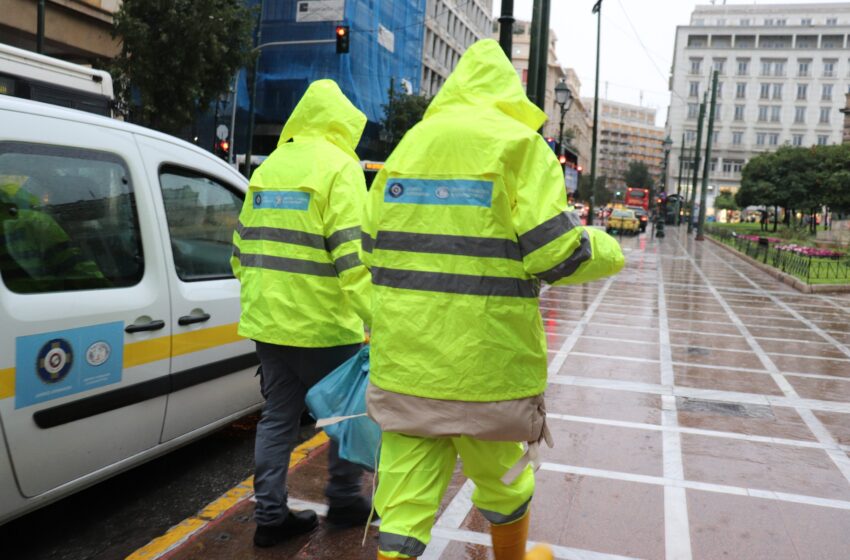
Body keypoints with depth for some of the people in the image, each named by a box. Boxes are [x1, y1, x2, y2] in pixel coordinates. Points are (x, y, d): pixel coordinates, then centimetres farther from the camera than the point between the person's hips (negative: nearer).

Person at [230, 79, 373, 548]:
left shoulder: (267, 169, 13)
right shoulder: (339, 167, -9)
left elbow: (243, 248, 18)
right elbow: (351, 254, -19)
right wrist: (375, 319, -18)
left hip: (267, 320, 7)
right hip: (322, 325, -6)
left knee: (278, 416, 14)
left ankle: (270, 514, 19)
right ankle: (344, 502, 27)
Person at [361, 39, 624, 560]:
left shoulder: (409, 145, 10)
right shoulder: (519, 145, -5)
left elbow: (372, 246, 14)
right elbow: (555, 254, -12)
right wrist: (607, 250, 8)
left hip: (402, 357, 4)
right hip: (484, 360, -3)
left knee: (406, 491, 9)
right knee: (500, 478, 21)